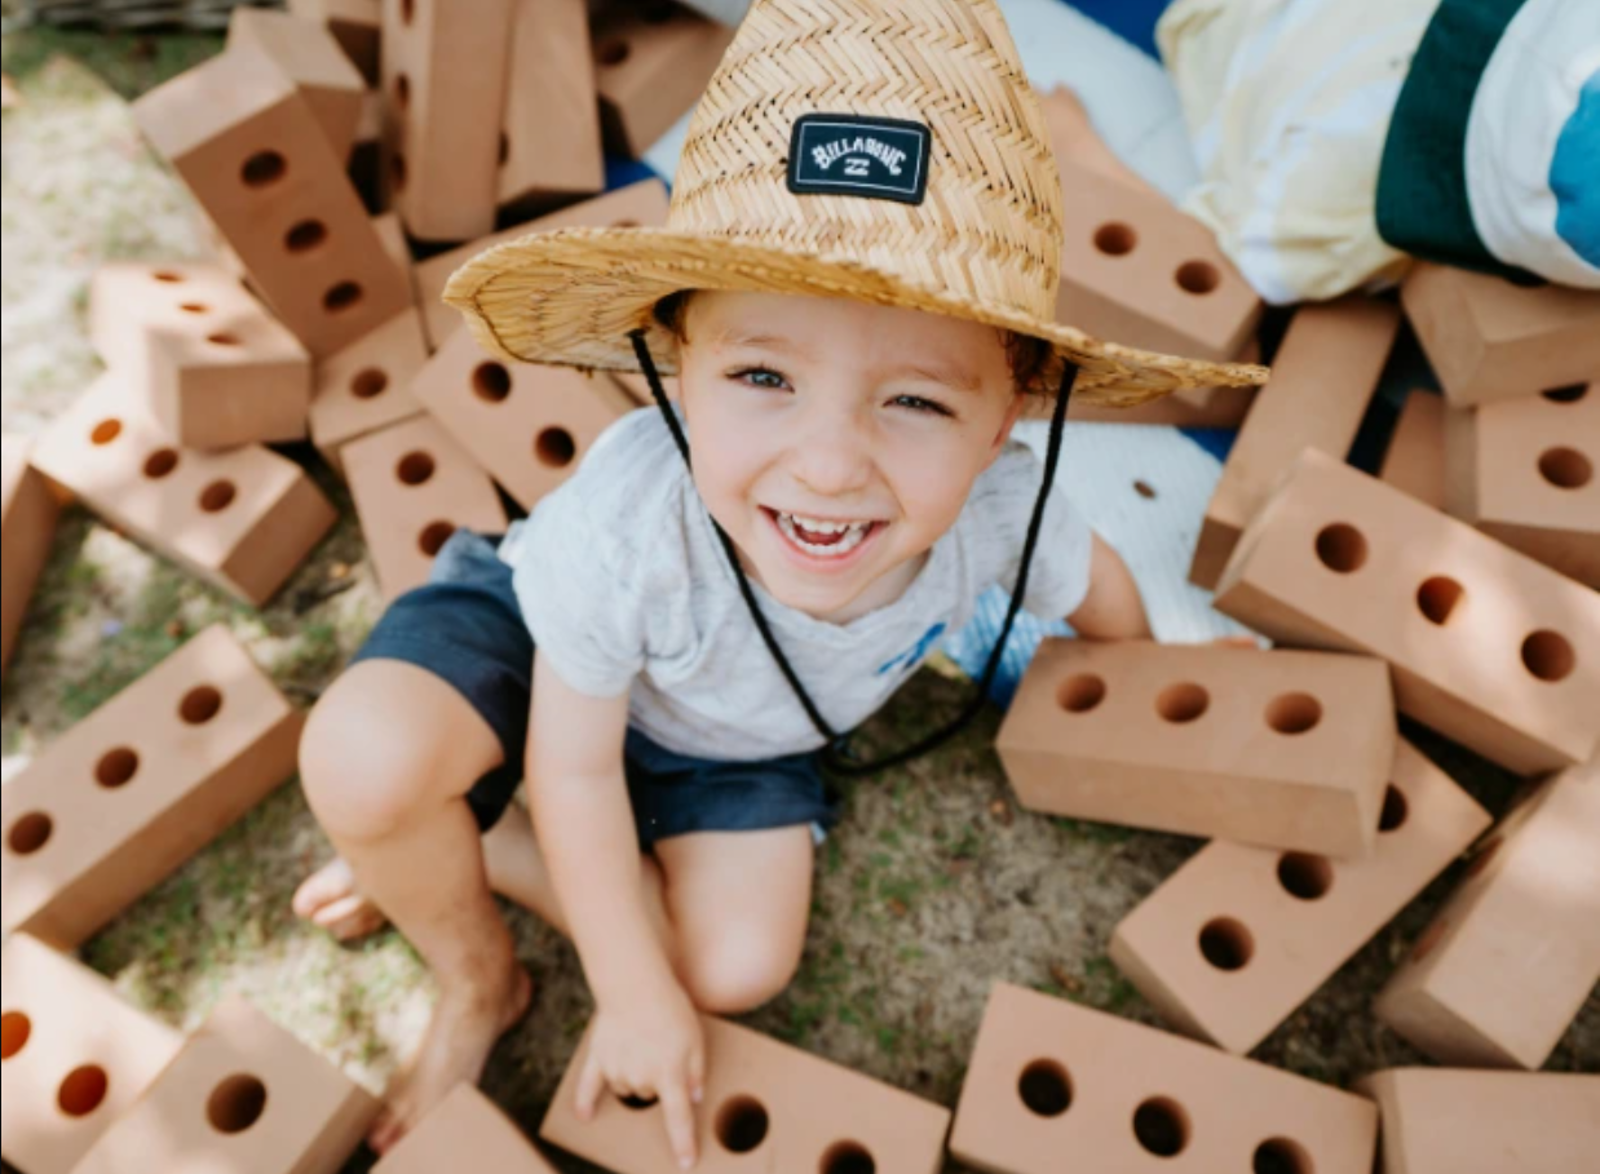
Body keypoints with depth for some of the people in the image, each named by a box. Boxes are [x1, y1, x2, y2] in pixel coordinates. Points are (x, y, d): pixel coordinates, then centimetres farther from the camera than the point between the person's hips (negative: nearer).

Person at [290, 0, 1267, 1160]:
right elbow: (576, 770, -24)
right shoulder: (626, 524, -41)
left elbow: (1095, 584, -6)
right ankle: (479, 983, 2)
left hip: (738, 739, 4)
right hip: (543, 643, -3)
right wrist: (634, 993, -15)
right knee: (365, 758, -31)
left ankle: (450, 851, 8)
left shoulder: (1000, 508, -33)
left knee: (739, 970, -10)